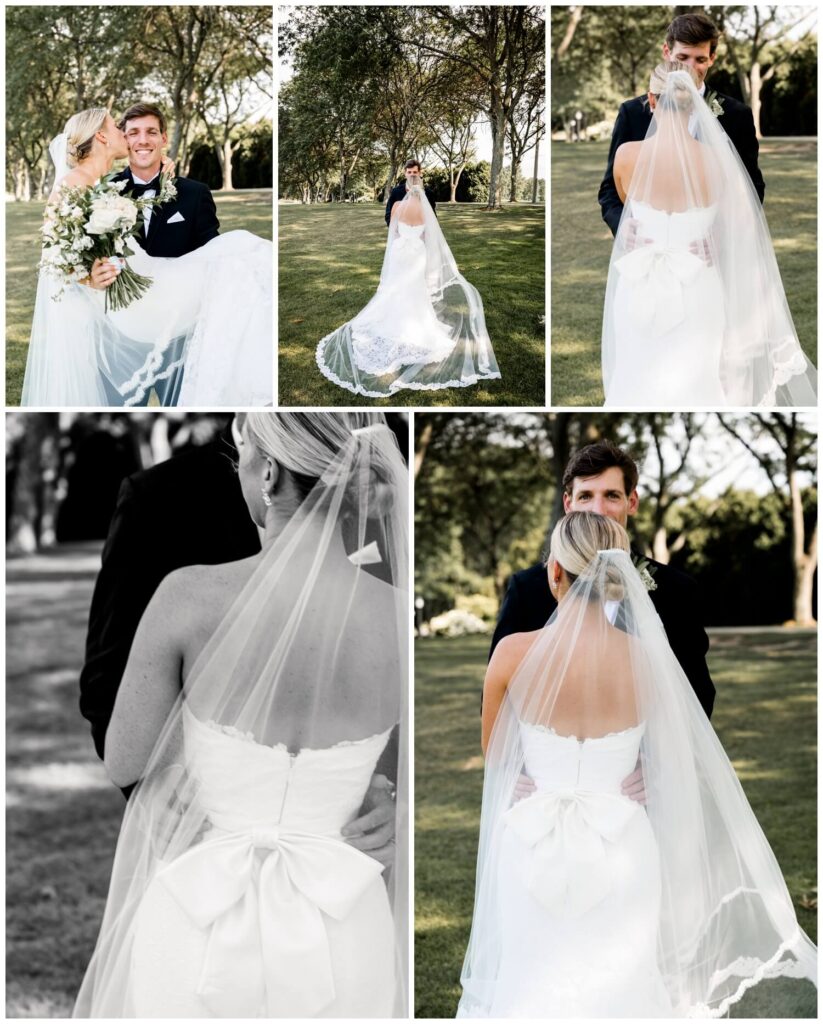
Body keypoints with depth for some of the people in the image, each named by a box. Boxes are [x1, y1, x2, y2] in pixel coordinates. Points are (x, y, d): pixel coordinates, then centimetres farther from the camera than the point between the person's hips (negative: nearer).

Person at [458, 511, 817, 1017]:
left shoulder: (514, 652, -14)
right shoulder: (648, 657, -9)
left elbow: (494, 754, 2)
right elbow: (666, 762, 6)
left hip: (534, 844, -1)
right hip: (620, 847, 1)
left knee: (531, 986, 15)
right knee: (616, 987, 16)